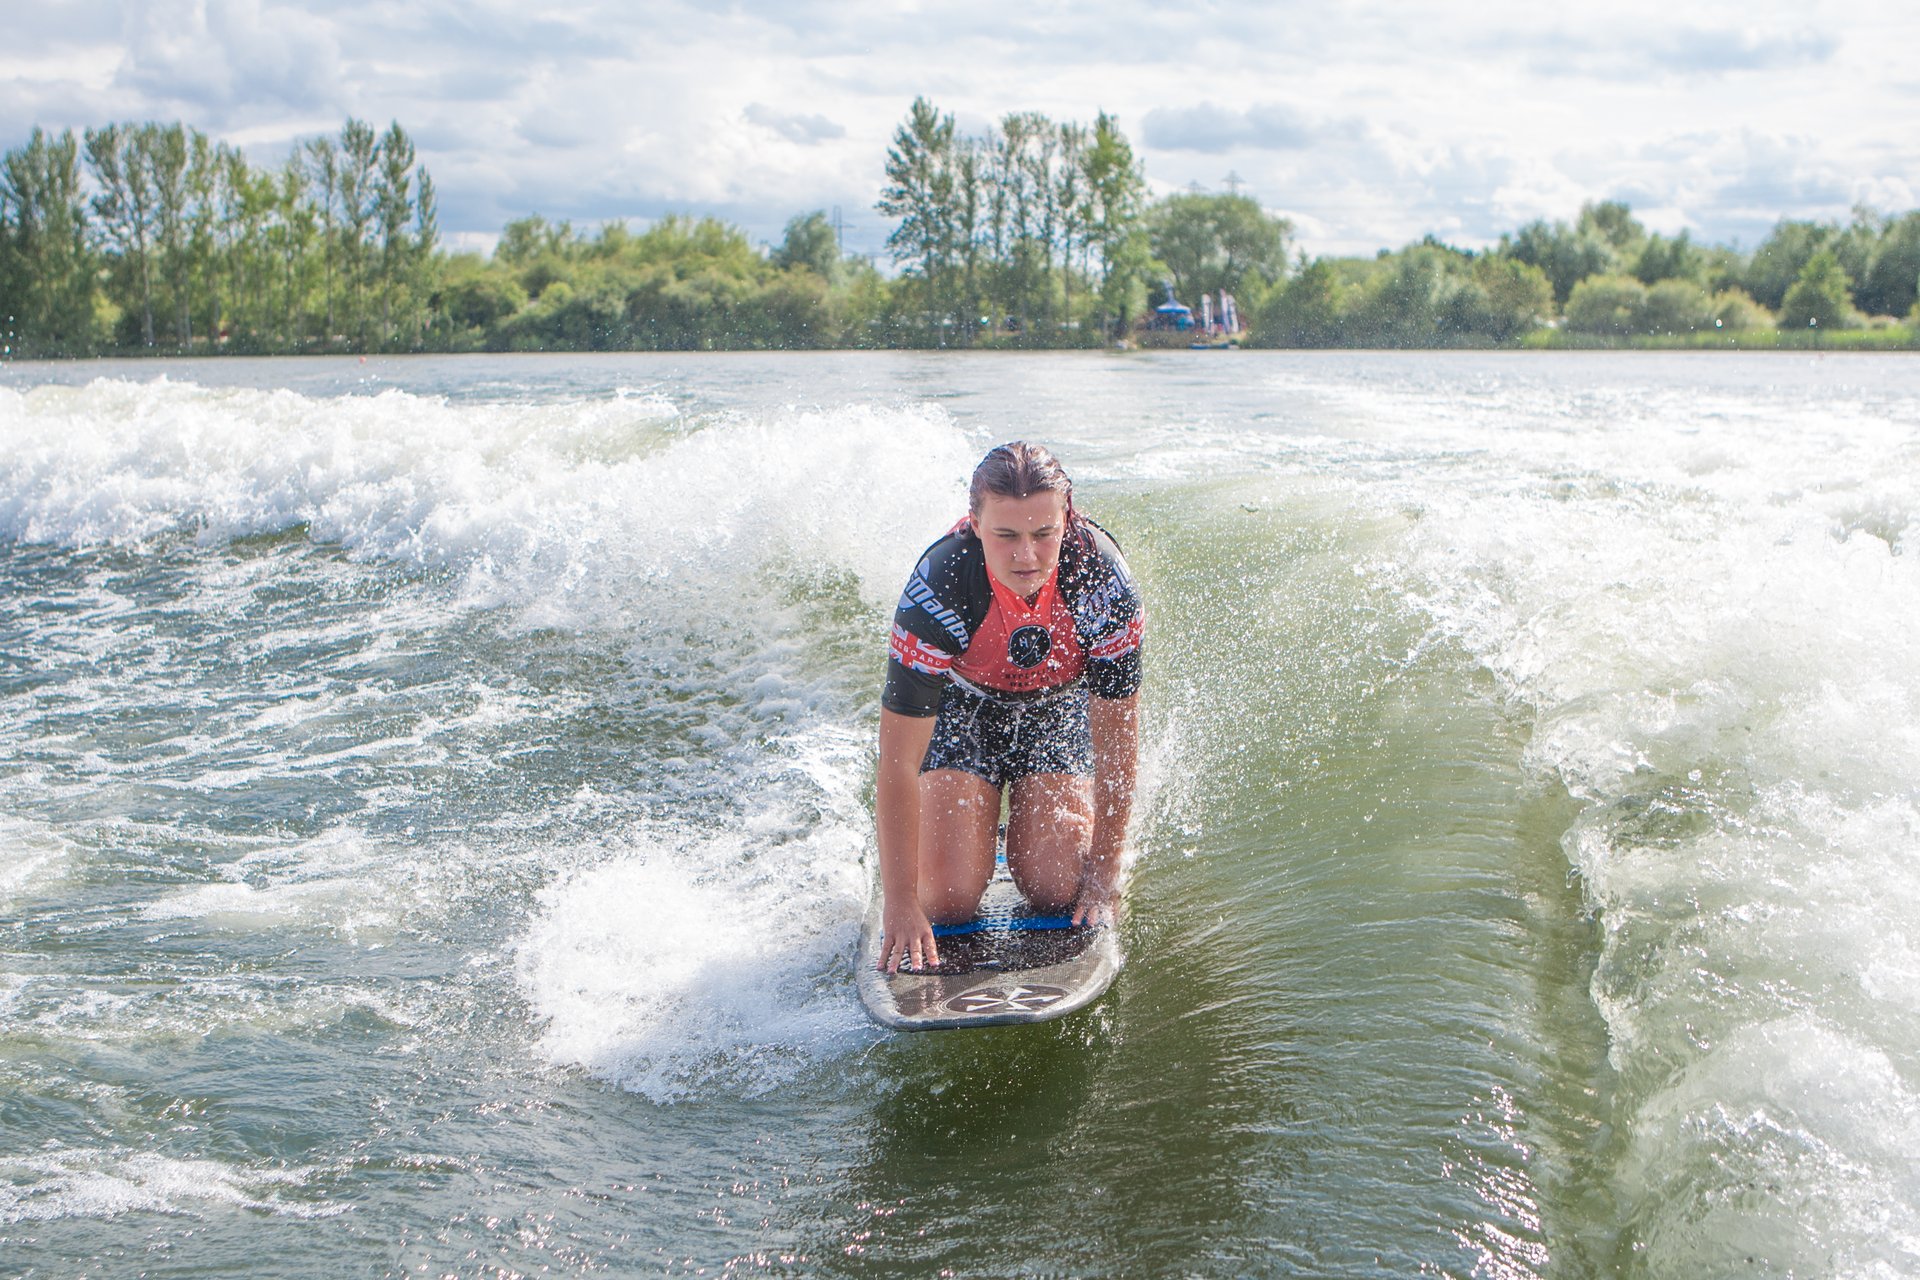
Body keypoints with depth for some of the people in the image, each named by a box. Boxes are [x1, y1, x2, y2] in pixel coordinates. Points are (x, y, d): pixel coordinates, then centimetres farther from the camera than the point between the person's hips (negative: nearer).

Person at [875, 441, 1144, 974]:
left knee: (1057, 891, -15)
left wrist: (1104, 874, -18)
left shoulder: (1102, 580, -32)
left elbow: (1116, 738, -20)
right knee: (949, 899, -15)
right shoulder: (939, 590, -36)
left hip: (1060, 703, 1)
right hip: (959, 704, -1)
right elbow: (897, 762, -32)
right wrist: (898, 904, -32)